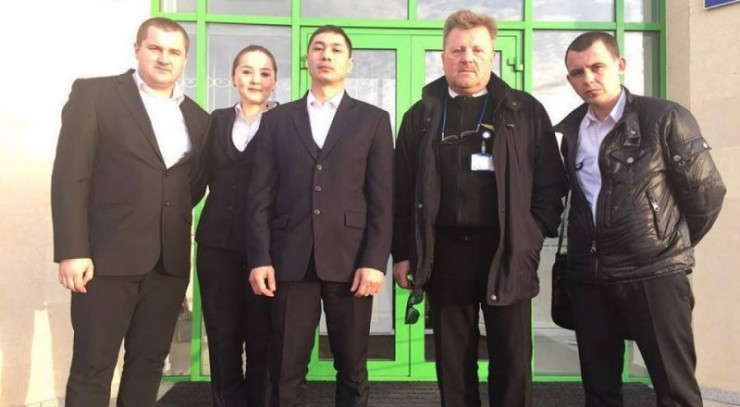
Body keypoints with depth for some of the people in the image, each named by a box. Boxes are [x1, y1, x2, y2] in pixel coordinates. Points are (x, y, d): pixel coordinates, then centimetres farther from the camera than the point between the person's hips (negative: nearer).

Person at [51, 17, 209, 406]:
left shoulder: (197, 117, 13)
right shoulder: (93, 94, 0)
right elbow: (69, 177, -7)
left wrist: (176, 225, 2)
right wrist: (72, 251, -13)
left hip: (170, 260, 4)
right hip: (108, 256, -4)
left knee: (149, 363, 11)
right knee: (92, 366, 3)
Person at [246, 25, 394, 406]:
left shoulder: (373, 120, 8)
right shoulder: (276, 120, 12)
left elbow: (382, 199, 1)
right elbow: (260, 196, 6)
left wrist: (375, 261, -8)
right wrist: (259, 258, -4)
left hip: (350, 259, -1)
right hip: (291, 259, 1)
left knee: (352, 369, 9)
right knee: (285, 371, 6)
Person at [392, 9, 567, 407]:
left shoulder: (526, 111, 5)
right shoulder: (421, 116, 9)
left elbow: (550, 183, 4)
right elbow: (402, 191, 7)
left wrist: (534, 239, -5)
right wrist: (403, 253, 3)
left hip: (508, 253, -1)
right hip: (444, 253, 1)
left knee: (512, 363, 7)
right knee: (453, 363, 10)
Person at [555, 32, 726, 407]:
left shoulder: (666, 118, -8)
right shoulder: (570, 130, 7)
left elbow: (706, 192, -3)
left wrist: (675, 246, 7)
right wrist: (592, 252, 13)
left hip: (654, 275, -4)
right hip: (588, 276, 5)